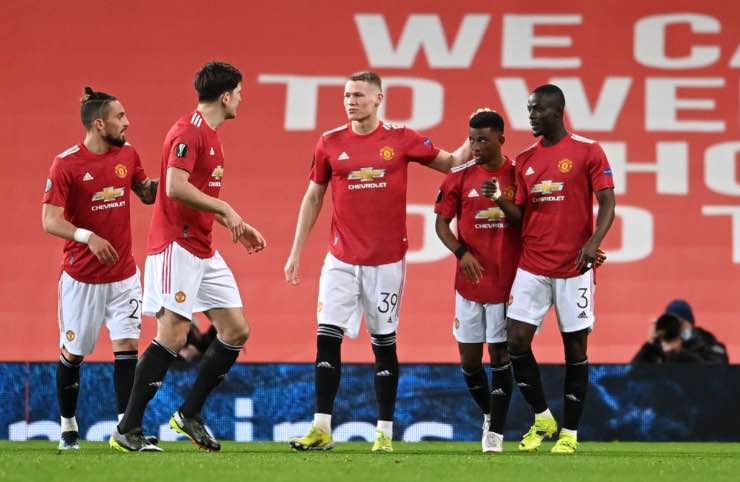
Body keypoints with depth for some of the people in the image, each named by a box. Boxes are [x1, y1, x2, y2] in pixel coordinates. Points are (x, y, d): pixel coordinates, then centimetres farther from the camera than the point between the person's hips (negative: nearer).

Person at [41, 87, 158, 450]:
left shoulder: (127, 155, 3)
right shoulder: (66, 164, -13)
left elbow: (147, 194, 19)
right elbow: (50, 221, -16)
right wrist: (87, 237, -32)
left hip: (123, 274, 4)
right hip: (81, 276, -4)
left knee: (127, 346, -9)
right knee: (72, 353, 6)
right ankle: (68, 427, 24)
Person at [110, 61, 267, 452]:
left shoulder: (210, 136, 18)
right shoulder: (188, 132, -13)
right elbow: (176, 188, -25)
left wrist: (237, 226, 21)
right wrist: (226, 210, -18)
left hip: (204, 251, 10)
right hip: (177, 247, -10)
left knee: (237, 331, 6)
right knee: (173, 335, -13)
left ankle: (189, 414, 14)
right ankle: (127, 430, -9)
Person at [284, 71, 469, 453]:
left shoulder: (401, 139, -1)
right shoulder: (330, 143, 3)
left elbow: (450, 163, 10)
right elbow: (313, 198, 11)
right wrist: (296, 252, 9)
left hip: (386, 260, -1)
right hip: (341, 259, 1)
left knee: (384, 343, 4)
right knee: (327, 338, -6)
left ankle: (385, 431, 10)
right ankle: (321, 429, -2)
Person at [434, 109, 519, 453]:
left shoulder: (518, 175, -2)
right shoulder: (460, 177, 1)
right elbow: (441, 222, 4)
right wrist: (461, 252, -11)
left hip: (507, 280, -2)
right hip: (470, 280, 2)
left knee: (500, 353, -1)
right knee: (469, 358, 5)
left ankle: (495, 431, 3)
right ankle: (489, 414, 28)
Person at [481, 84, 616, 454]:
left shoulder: (588, 152, -4)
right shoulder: (525, 160, 11)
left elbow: (607, 203, -8)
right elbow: (520, 214, 13)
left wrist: (593, 242, -23)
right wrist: (498, 199, -7)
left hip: (574, 267, -4)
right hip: (532, 266, 4)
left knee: (575, 346, 1)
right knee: (516, 340, -4)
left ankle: (570, 432, 10)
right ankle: (542, 419, 13)